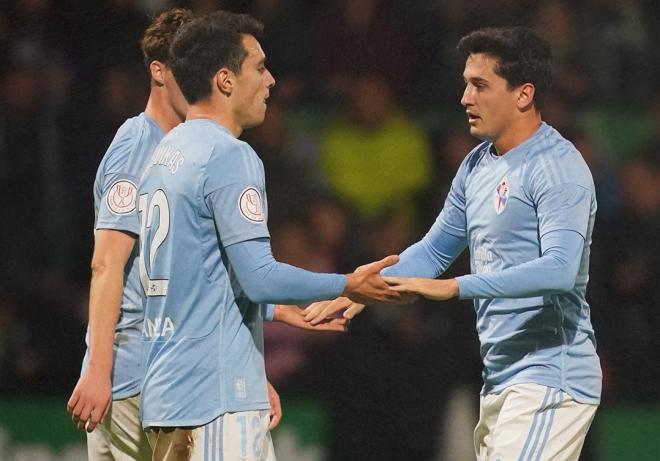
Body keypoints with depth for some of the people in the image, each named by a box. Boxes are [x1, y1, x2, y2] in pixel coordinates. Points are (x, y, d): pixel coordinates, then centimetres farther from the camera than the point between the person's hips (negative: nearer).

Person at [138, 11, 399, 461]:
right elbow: (259, 278, -17)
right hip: (216, 395, -9)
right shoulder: (229, 155, -12)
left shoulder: (164, 154, 16)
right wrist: (348, 286, -4)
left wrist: (286, 311, 29)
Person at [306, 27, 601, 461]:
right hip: (500, 383, 9)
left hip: (549, 380, -9)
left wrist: (454, 287, -30)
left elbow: (559, 270, -26)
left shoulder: (558, 168, -13)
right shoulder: (477, 165, 15)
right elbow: (434, 250, 23)